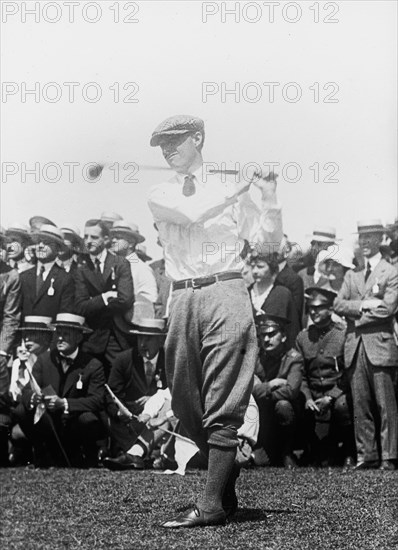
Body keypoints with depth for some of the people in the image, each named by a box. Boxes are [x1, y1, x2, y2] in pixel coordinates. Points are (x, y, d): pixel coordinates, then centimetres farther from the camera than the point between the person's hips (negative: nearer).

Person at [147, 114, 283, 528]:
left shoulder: (232, 189, 13)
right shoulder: (159, 196, 14)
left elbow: (268, 241, 8)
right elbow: (190, 214, -7)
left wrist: (268, 196, -4)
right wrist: (240, 187, -4)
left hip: (226, 295, -3)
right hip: (183, 300, 3)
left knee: (222, 408, -9)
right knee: (185, 405, 6)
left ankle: (213, 505, -7)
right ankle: (226, 484, 26)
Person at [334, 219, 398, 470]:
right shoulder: (351, 275, 19)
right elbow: (338, 304, 6)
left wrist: (356, 313, -4)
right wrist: (364, 305, -8)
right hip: (355, 346, 5)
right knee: (360, 405, 4)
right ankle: (366, 455, 9)